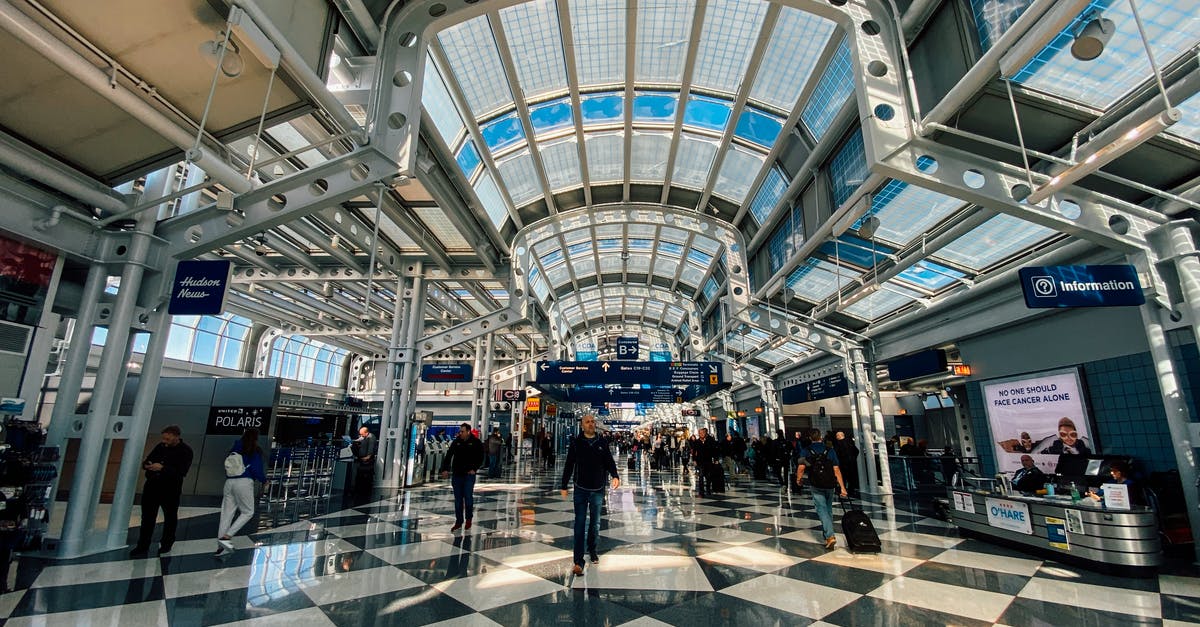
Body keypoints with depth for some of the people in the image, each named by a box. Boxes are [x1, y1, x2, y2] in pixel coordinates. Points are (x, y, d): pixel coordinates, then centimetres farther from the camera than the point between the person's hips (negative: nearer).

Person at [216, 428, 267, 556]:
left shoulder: (235, 449, 14)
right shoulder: (255, 451, -4)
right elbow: (257, 469, -9)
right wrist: (264, 480, 8)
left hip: (229, 482, 6)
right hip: (244, 483, -6)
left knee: (227, 514, 9)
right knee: (248, 512, 8)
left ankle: (220, 547, 12)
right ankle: (226, 537, -6)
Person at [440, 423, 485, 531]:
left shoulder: (476, 443, -3)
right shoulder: (456, 442, 5)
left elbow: (480, 458, 0)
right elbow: (448, 456, 4)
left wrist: (474, 469, -11)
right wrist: (445, 469, -7)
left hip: (469, 474, -3)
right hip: (457, 474, 3)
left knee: (468, 496, -6)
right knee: (458, 499, 7)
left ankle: (469, 518, 16)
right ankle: (458, 522, 17)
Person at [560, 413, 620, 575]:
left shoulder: (602, 442, 1)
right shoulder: (576, 442, -4)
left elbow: (609, 461, 2)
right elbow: (568, 465, 0)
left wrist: (615, 476, -16)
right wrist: (564, 486, 1)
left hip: (598, 489, 2)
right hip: (581, 489, -2)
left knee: (595, 524, 15)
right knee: (579, 524, -3)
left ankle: (592, 551, 34)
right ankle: (578, 561, 1)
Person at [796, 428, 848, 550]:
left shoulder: (807, 451, -5)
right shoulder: (830, 450, -2)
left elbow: (801, 468, -14)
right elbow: (836, 470, -6)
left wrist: (798, 479, 5)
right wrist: (842, 487, -4)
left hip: (817, 486, -3)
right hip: (830, 485, 3)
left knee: (822, 510, -2)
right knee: (828, 509, 19)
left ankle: (830, 536, -18)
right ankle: (828, 534, 28)